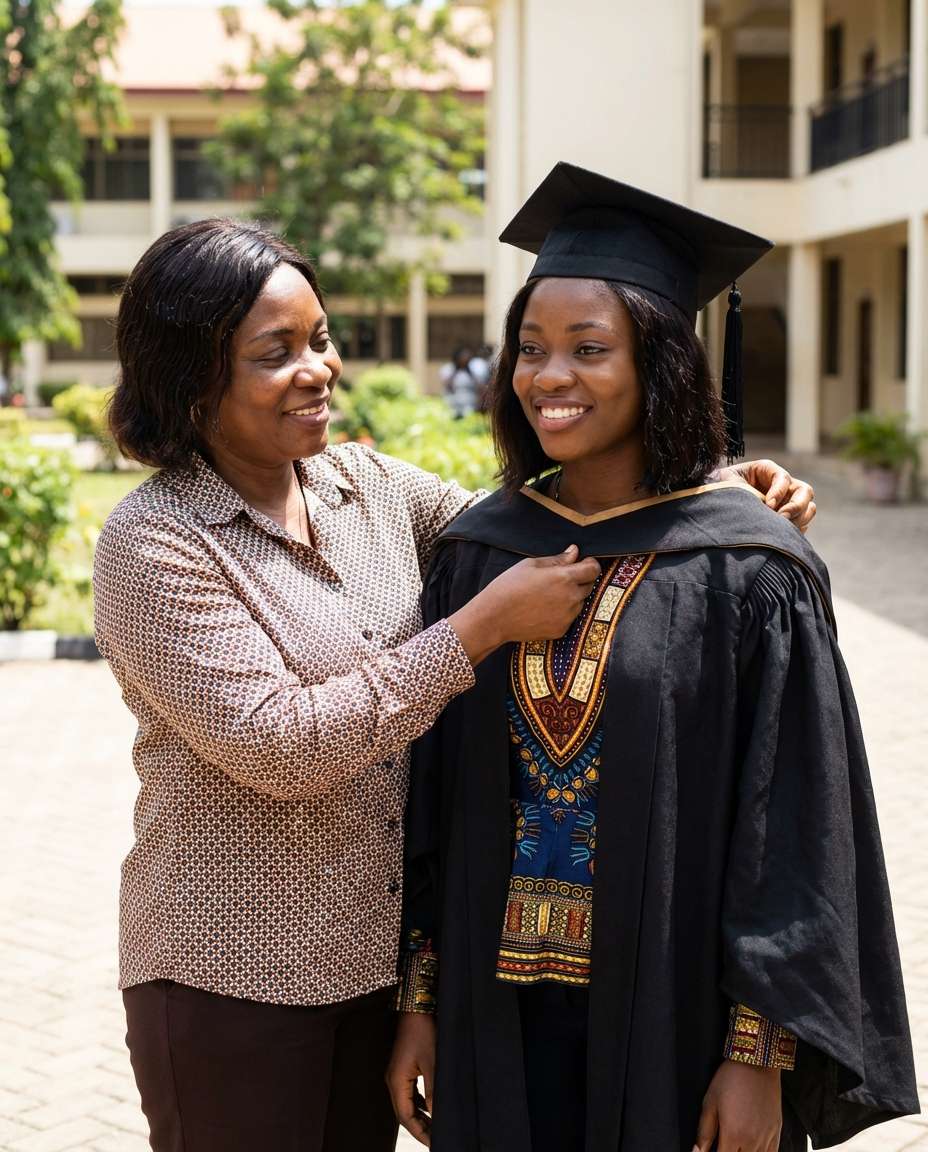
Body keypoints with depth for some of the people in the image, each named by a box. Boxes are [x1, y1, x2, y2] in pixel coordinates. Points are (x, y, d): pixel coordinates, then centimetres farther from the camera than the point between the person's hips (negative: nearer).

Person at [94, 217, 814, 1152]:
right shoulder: (152, 547, -17)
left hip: (378, 955, 6)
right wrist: (481, 626, -25)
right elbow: (275, 747, -25)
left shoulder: (367, 484, 3)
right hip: (235, 980, -6)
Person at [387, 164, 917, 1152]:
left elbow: (791, 832, -10)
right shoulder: (475, 555, 2)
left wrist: (758, 1055, -12)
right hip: (498, 1019, 3)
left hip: (672, 1020, -3)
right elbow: (429, 802, 6)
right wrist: (419, 999, 4)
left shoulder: (744, 570, -10)